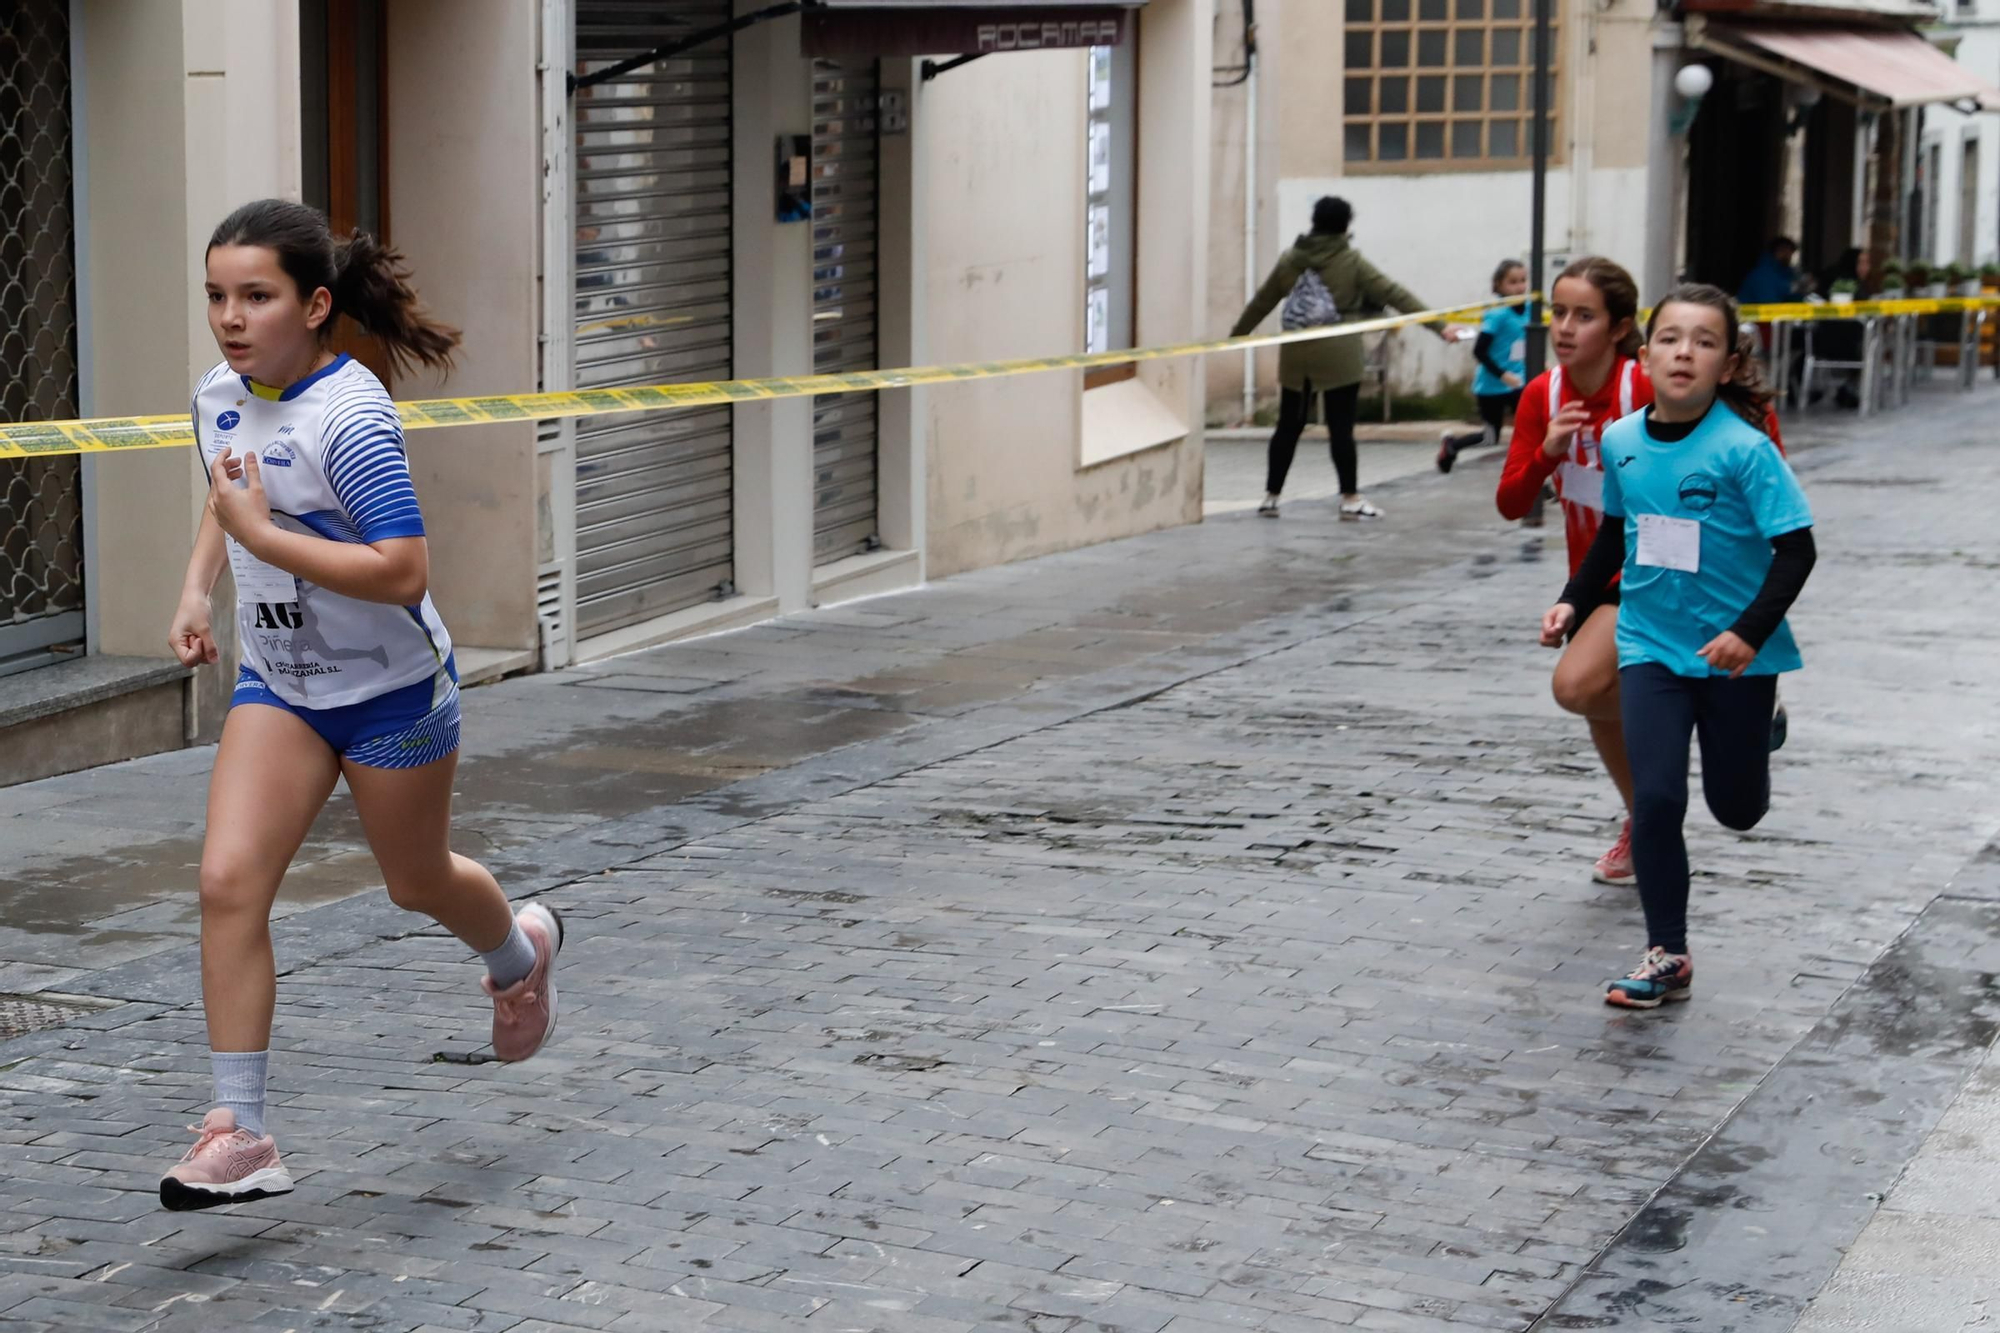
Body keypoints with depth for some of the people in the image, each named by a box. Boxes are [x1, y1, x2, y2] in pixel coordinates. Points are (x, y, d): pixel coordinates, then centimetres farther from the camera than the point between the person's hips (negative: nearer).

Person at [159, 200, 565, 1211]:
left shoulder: (350, 418, -25)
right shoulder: (218, 397, -2)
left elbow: (403, 570, -31)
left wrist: (262, 532, -31)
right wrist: (198, 590, 6)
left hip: (390, 690, -5)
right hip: (278, 683, 6)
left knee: (417, 882, 16)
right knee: (229, 880, -11)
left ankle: (520, 951, 53)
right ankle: (240, 1135, -8)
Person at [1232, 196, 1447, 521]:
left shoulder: (1290, 259, 7)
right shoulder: (1351, 261, -4)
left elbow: (1262, 301, 16)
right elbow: (1395, 295, -7)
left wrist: (1236, 335, 29)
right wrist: (1439, 326, -7)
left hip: (1296, 353, 4)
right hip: (1338, 355, -4)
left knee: (1289, 426, 12)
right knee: (1341, 428, -1)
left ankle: (1271, 496, 15)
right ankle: (1350, 498, 2)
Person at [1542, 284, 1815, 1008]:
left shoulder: (1744, 448, -18)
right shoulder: (1621, 441, -3)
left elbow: (1796, 548, -17)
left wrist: (1750, 631, -27)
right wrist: (1574, 602, 11)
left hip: (1735, 654, -3)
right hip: (1652, 645, 3)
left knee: (1736, 810, 10)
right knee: (1657, 797, -7)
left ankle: (1753, 735, 46)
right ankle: (1667, 957, 5)